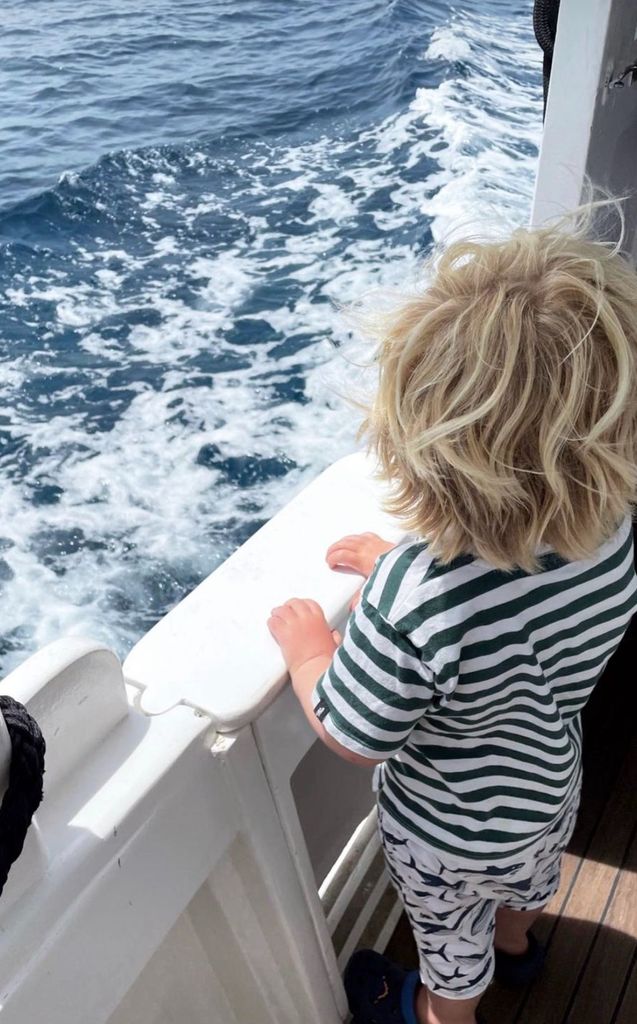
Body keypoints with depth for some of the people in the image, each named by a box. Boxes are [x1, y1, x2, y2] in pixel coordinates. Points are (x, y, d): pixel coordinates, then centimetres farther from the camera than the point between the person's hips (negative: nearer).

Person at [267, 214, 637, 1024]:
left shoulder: (411, 601, -47)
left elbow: (350, 737, -28)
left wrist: (304, 642, -13)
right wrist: (399, 569, -5)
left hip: (447, 836, -5)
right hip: (551, 793, 6)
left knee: (453, 957, 30)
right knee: (522, 886, 40)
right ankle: (515, 945, 72)